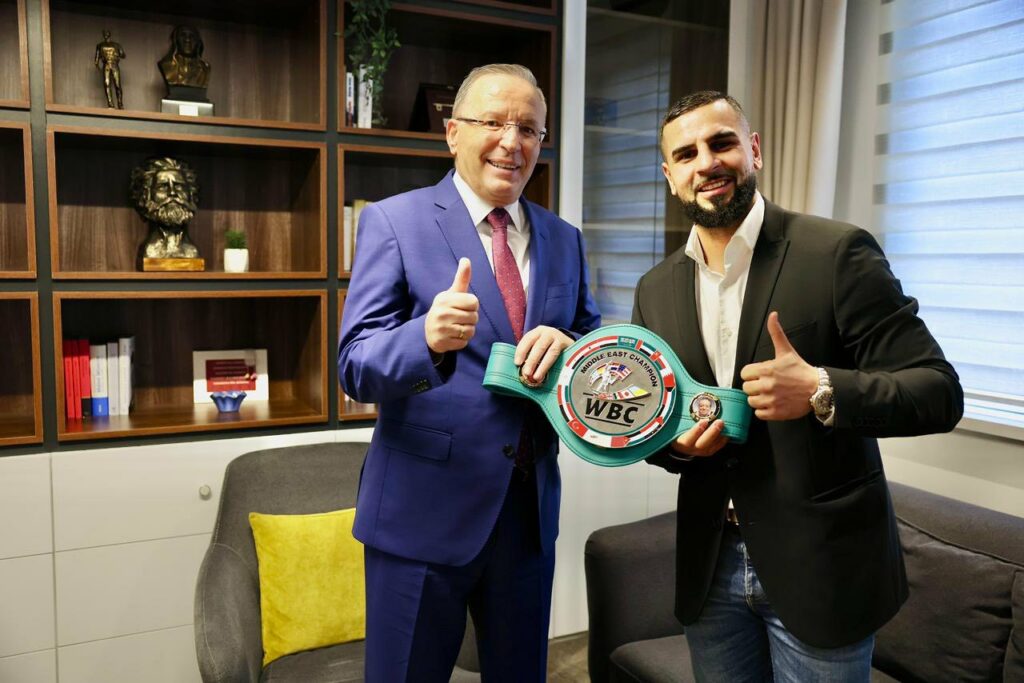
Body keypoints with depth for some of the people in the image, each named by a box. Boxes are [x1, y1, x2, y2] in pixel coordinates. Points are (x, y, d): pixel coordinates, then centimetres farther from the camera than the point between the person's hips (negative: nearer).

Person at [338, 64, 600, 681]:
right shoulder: (393, 221, -6)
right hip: (423, 511, -4)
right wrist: (428, 337, -34)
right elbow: (355, 366, -12)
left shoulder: (564, 240, 8)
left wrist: (568, 345, -14)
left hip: (532, 510, 5)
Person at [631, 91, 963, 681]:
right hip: (710, 567, 4)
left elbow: (939, 391, -12)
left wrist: (822, 390, -28)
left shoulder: (838, 253, -12)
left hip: (820, 567, -4)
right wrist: (672, 441, -10)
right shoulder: (656, 289, 4)